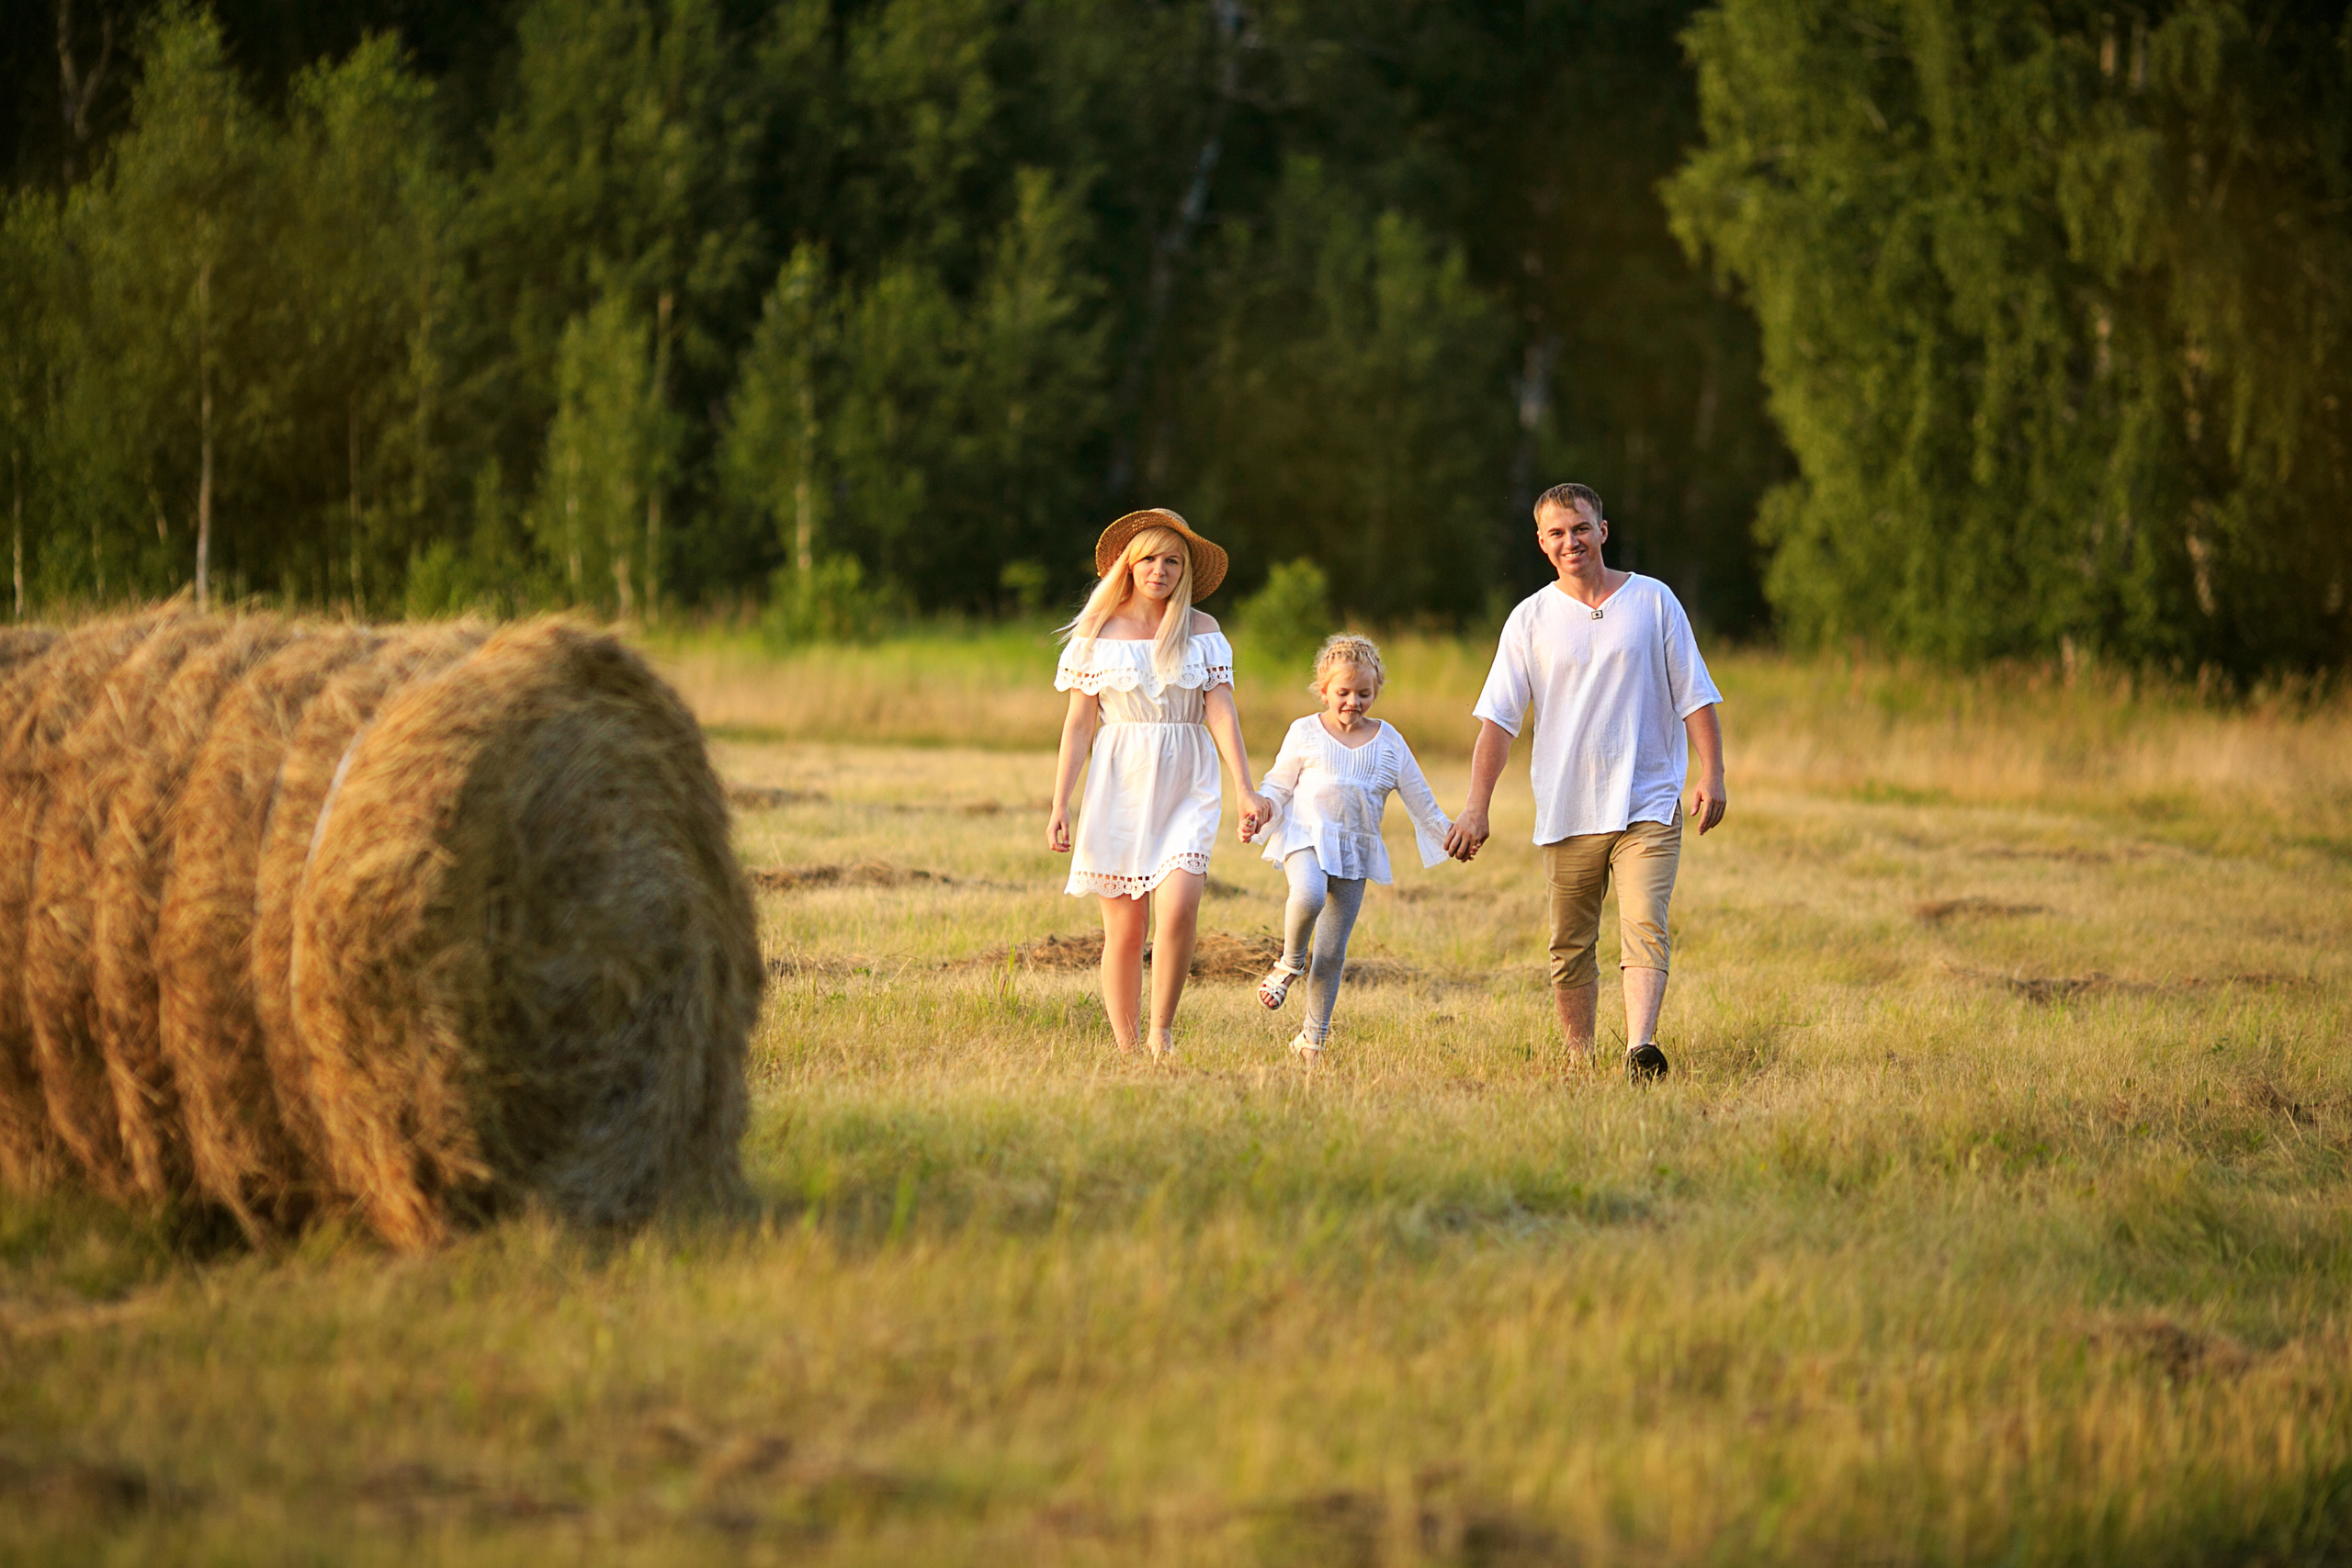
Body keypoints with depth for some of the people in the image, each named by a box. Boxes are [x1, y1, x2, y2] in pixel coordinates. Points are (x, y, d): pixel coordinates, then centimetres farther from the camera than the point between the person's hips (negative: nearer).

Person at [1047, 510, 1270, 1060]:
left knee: (1178, 906, -20)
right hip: (1119, 784, 0)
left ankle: (1162, 1032, -5)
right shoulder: (1098, 633, 5)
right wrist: (1059, 805, 0)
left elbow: (1221, 711, 1)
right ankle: (1125, 1050, 8)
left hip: (1186, 787, 0)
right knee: (1124, 927, -1)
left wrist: (1244, 790, -9)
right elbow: (1078, 724, 5)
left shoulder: (1202, 632, 6)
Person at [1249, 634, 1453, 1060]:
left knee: (1332, 953, 2)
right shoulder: (1305, 733, 5)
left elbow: (1419, 798, 15)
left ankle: (1313, 1037, 14)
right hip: (1306, 837, -2)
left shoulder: (1388, 741, 9)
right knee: (1308, 896, -36)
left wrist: (1448, 837, 10)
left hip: (1355, 851, 2)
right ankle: (1289, 964, -7)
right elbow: (1278, 785, 9)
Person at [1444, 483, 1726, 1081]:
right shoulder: (1530, 620, 6)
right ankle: (1580, 1062, 17)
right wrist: (1477, 806, -5)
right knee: (1570, 947, 6)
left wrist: (1711, 774, -4)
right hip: (1565, 813, 2)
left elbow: (1694, 696, 7)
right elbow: (1499, 719, 3)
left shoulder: (1653, 600, 5)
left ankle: (1640, 1045, -31)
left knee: (1644, 927, -18)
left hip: (1648, 806, -2)